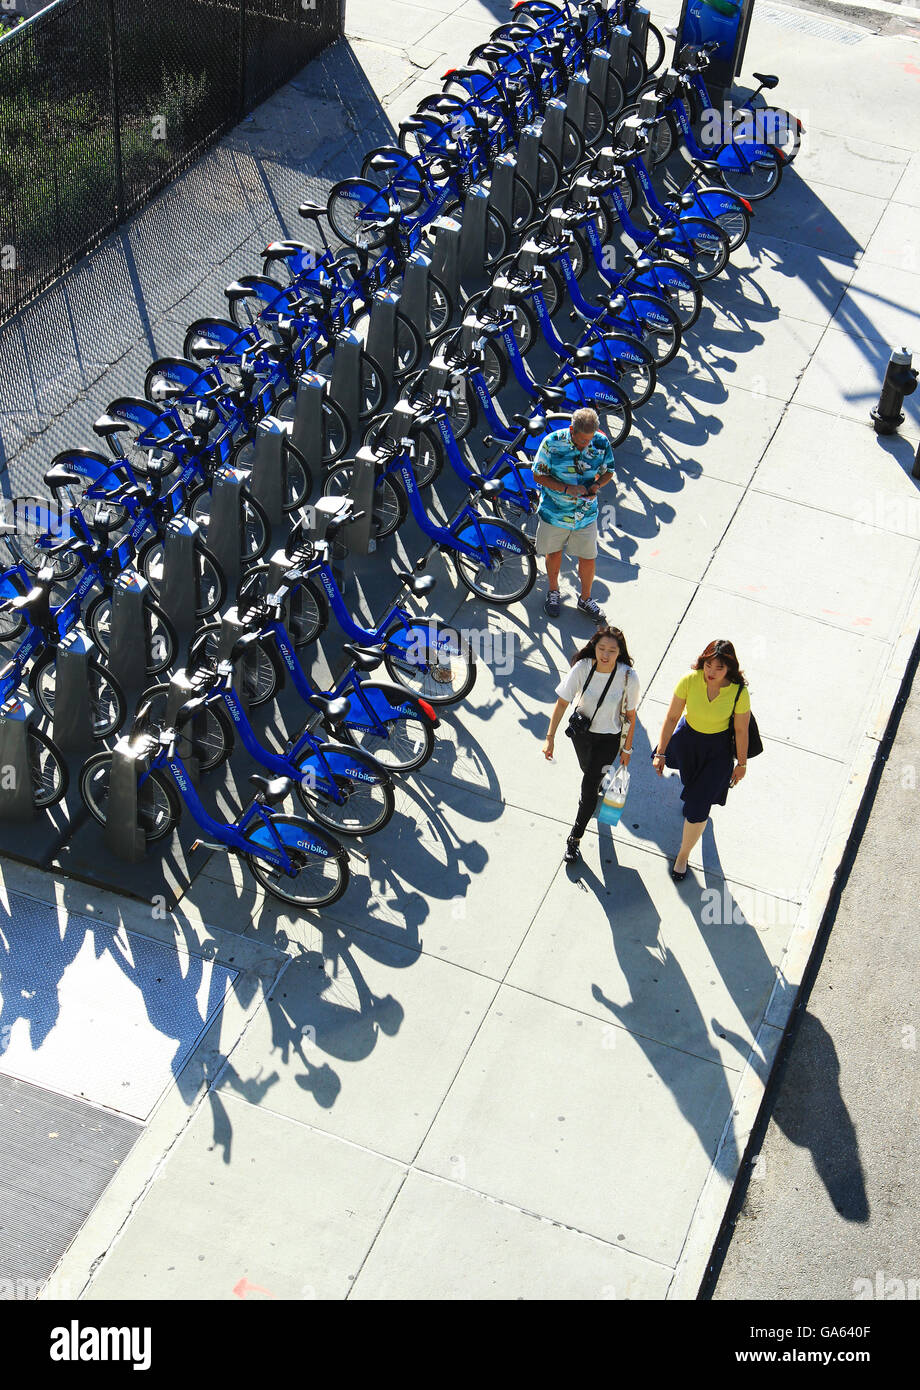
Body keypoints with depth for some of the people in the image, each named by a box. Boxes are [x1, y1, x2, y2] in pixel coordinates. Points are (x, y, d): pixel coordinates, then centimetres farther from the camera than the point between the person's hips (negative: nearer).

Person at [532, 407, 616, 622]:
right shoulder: (552, 443, -20)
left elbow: (608, 472, 3)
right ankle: (553, 591, 46)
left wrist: (596, 486, -20)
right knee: (553, 553, 19)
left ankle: (585, 600, 34)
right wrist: (567, 488, -25)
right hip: (554, 512, -1)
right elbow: (538, 475, -12)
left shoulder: (602, 443, -13)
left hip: (586, 514, 1)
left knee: (588, 558, 10)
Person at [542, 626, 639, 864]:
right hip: (581, 730, 2)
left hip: (608, 738, -2)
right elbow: (562, 702, -15)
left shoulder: (628, 677, -27)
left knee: (589, 787, -2)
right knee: (588, 770, 29)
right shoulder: (583, 668, -25)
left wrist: (627, 748, -4)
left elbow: (630, 715, -13)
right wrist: (550, 737, -17)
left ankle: (574, 838, 17)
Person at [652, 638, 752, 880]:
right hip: (687, 736, 2)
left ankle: (683, 855, 21)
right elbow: (671, 717, -17)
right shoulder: (689, 680, -27)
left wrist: (742, 763, -3)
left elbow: (741, 730, -14)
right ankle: (693, 799, 70)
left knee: (697, 807, -2)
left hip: (718, 747, -2)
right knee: (690, 781, 32)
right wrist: (660, 753, -14)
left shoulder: (739, 692, -28)